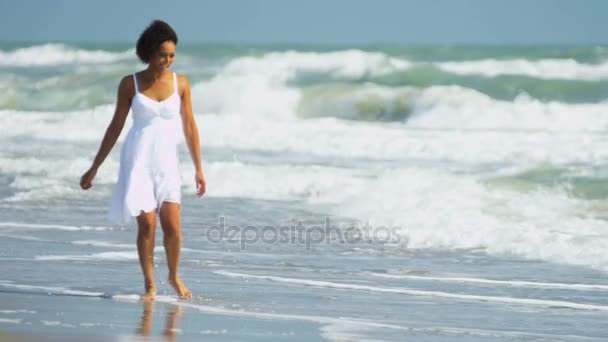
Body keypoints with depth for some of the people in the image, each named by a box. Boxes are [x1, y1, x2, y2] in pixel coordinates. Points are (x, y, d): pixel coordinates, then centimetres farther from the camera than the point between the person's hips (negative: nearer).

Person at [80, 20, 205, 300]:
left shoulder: (180, 83, 3)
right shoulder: (130, 84, 0)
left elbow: (189, 127, 8)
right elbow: (115, 127, 6)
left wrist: (198, 169, 7)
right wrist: (94, 168, 6)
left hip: (166, 162, 1)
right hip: (138, 159, -1)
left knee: (172, 226, -7)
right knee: (146, 224, -9)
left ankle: (174, 276, 18)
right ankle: (149, 284, 7)